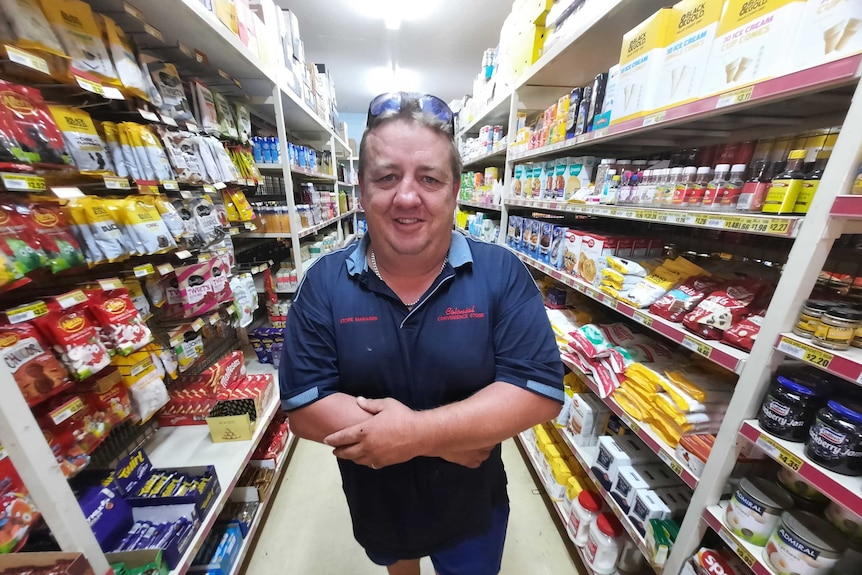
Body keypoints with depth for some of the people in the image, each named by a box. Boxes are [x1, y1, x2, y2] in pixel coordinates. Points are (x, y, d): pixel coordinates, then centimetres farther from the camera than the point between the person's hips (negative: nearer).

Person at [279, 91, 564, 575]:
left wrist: (418, 432, -31)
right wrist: (449, 440, -26)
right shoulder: (324, 283, -18)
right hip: (375, 505, 2)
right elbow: (303, 407, -21)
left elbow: (542, 391, -22)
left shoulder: (503, 274, -20)